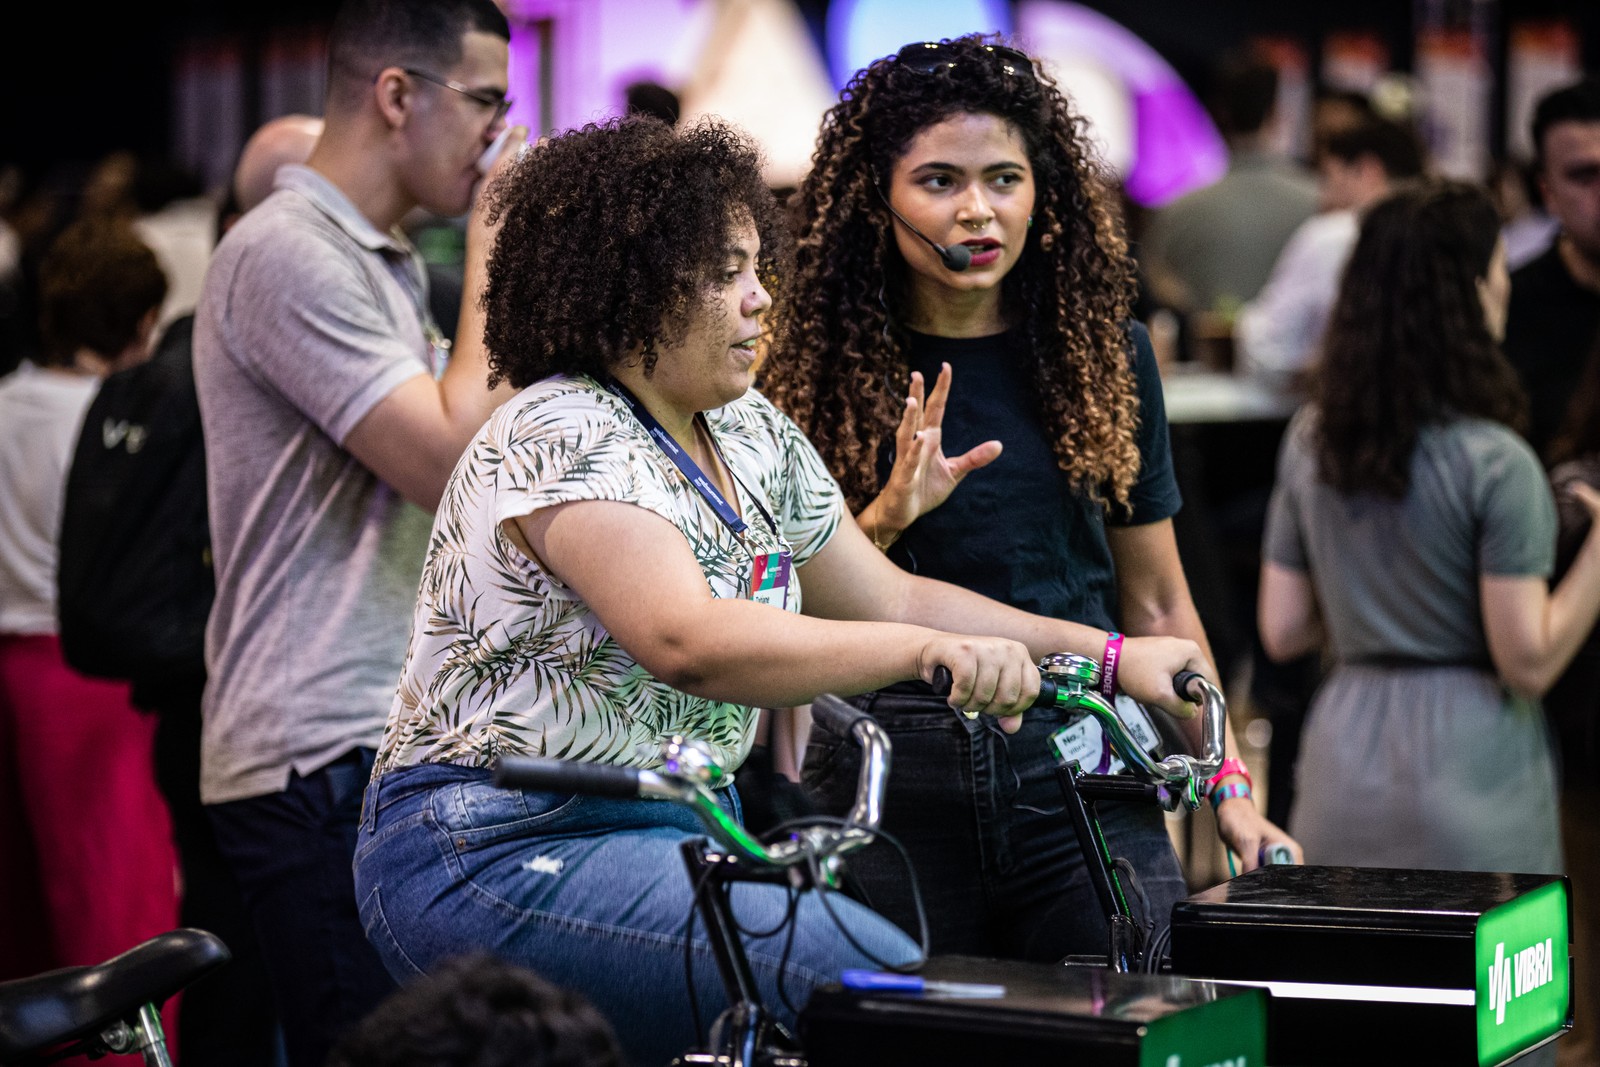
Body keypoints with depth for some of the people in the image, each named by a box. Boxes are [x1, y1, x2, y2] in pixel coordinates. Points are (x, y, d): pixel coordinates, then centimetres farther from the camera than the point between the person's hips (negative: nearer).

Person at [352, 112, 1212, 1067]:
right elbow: (687, 642, -32)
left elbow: (893, 600, 15)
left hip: (678, 835, 9)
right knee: (875, 980, -25)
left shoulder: (751, 436, 11)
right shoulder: (565, 438, -17)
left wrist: (1112, 655, 5)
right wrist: (929, 651, -40)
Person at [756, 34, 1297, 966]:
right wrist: (885, 519, -17)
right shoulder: (818, 369, 2)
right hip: (887, 776, -1)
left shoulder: (1104, 350, 7)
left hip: (1082, 771, 1)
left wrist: (1229, 784, 8)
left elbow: (1155, 600, 12)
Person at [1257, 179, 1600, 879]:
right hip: (1468, 783, -6)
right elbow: (1529, 662, -14)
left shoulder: (1310, 439, 5)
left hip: (1342, 766, 6)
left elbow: (1282, 632, 8)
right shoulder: (1492, 462, -13)